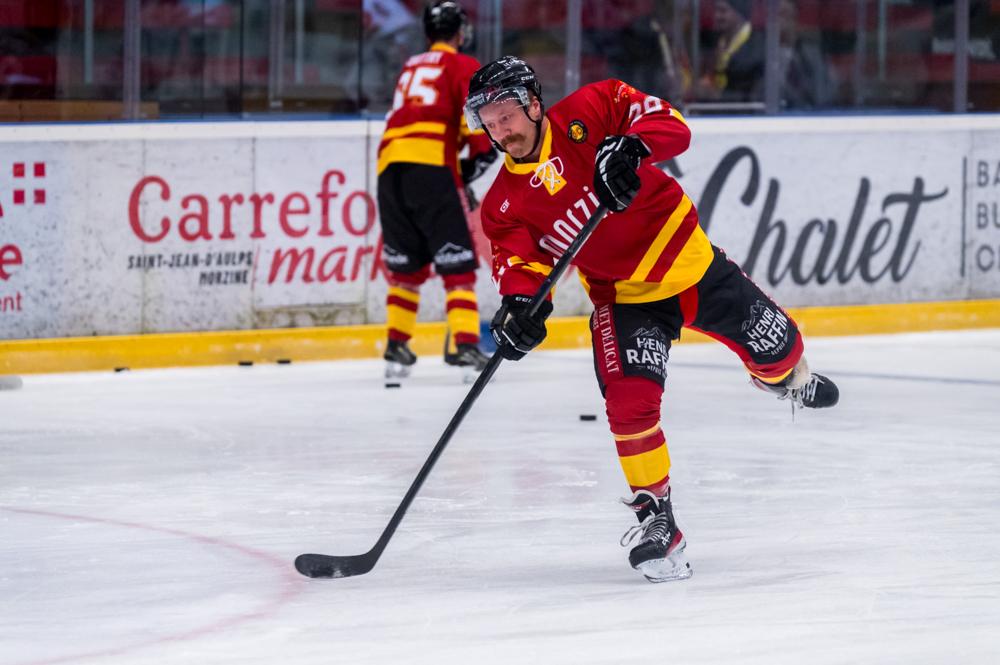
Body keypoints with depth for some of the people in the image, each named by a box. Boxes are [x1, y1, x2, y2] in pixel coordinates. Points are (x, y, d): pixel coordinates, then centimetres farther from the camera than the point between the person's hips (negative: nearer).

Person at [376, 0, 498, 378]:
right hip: (432, 167, -6)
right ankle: (464, 343, -17)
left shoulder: (411, 68, 31)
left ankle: (396, 347, 15)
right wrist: (481, 151, -5)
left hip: (390, 166, 6)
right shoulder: (462, 66, 11)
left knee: (406, 264, 16)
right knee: (456, 264, -6)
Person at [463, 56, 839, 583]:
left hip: (687, 259, -1)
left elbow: (670, 125, -21)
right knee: (629, 400, -21)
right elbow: (520, 262, -14)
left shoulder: (588, 114, -17)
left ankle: (788, 379, 52)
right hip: (622, 296, 1)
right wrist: (520, 304, -35)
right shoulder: (505, 202, -8)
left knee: (771, 347, 12)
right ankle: (655, 517, -7)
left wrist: (631, 147, -41)